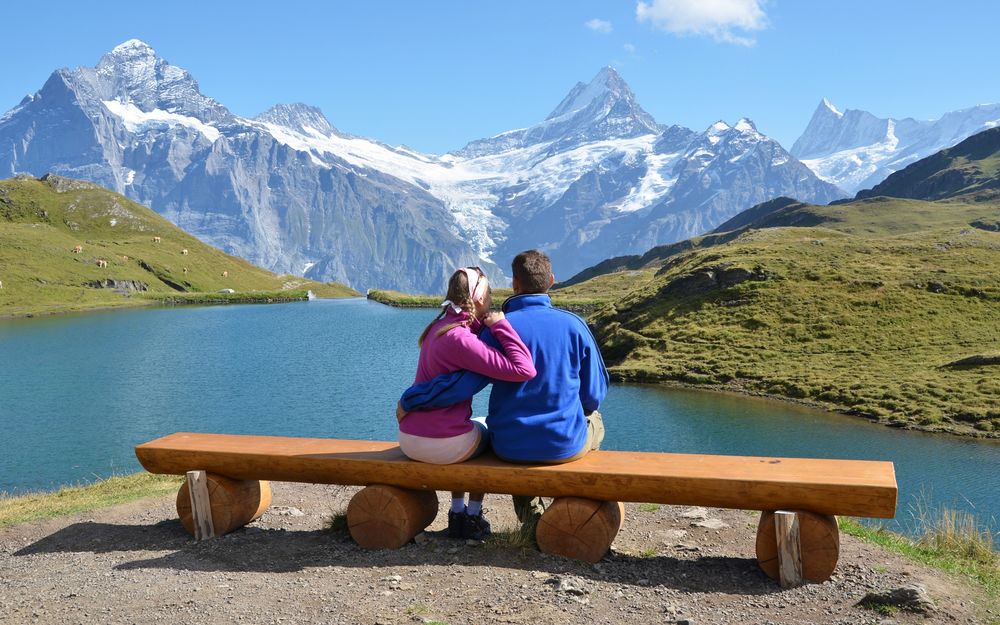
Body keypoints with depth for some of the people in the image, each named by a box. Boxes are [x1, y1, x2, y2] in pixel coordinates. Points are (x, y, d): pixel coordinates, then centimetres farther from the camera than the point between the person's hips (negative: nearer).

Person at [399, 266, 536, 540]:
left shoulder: (439, 325, 6)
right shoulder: (460, 339, -22)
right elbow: (524, 370, -28)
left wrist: (485, 324, 6)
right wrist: (501, 325, -19)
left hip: (409, 439, 7)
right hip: (442, 444, -7)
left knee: (466, 426, 37)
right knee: (488, 432, 25)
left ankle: (457, 513, 36)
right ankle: (473, 517, 31)